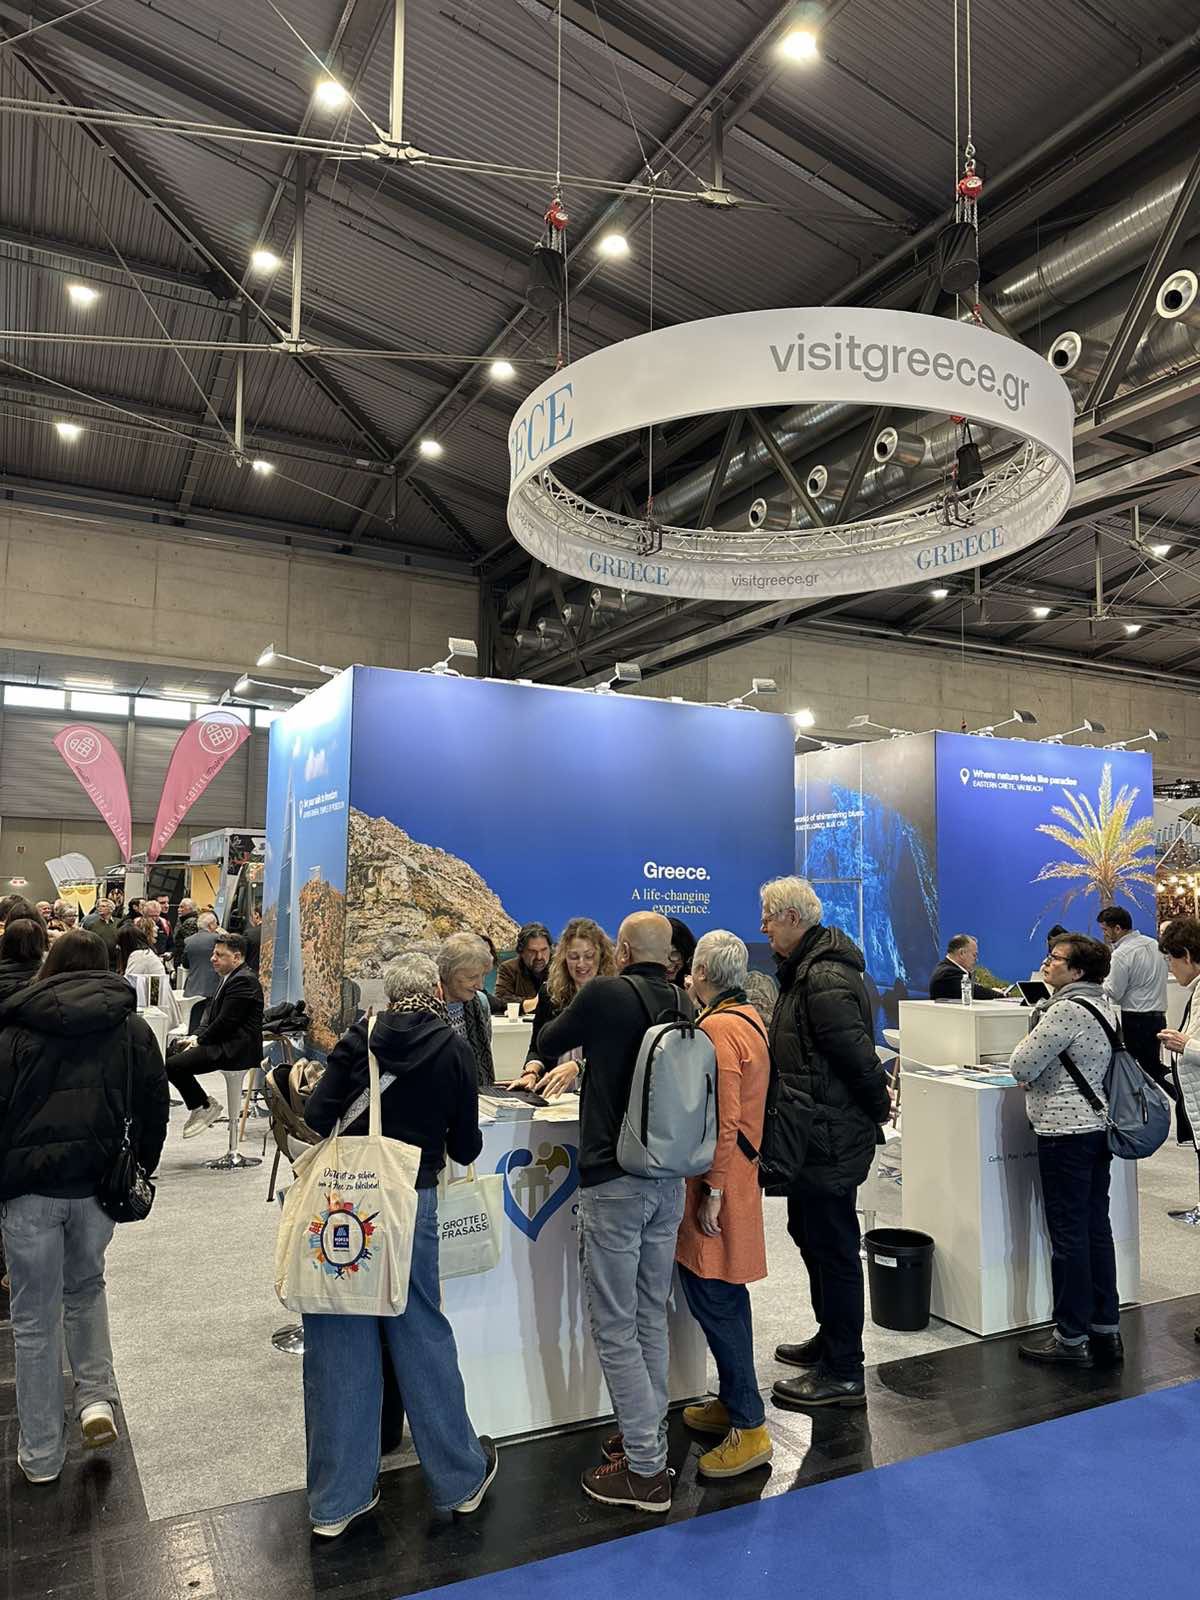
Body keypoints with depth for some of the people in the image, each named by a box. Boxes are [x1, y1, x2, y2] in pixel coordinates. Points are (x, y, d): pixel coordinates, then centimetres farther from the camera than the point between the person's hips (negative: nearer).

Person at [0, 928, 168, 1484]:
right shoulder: (129, 1026, 3)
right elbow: (154, 1102, 3)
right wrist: (140, 1170, 13)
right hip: (98, 1185, 2)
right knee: (86, 1287, 27)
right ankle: (96, 1397, 13)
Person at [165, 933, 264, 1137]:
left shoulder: (244, 981, -17)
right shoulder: (226, 978, 17)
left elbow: (226, 1021, -19)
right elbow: (211, 1012, 20)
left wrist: (200, 1041, -7)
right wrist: (197, 1036, 5)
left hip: (235, 1050, -11)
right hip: (225, 1044, 11)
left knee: (172, 1065, -17)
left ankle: (205, 1106, -1)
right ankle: (199, 1106, 15)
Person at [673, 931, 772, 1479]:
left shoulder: (716, 1028, -20)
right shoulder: (748, 1017, 10)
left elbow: (723, 1120, -23)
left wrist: (712, 1193, -19)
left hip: (718, 1180, -10)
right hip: (737, 1171, 10)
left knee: (714, 1300, -1)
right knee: (723, 1298, 19)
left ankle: (748, 1427, 9)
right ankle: (733, 1403, 32)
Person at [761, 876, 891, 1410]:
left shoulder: (825, 978, -22)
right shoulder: (806, 969, 13)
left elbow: (857, 1054, -25)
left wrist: (877, 1109, -12)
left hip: (830, 1138, -11)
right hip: (818, 1135, 11)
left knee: (832, 1246, 0)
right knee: (811, 1233, 22)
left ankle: (843, 1374, 14)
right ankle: (830, 1340, 39)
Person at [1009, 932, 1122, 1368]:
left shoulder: (1067, 1010, -20)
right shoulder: (1104, 1002, 10)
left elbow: (1021, 1066, -18)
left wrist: (1031, 1038, 2)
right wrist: (1036, 1077, 9)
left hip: (1065, 1132, -9)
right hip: (1098, 1126, 9)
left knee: (1068, 1234, 0)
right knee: (1097, 1229, 15)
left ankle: (1071, 1338, 10)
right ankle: (1106, 1330, 24)